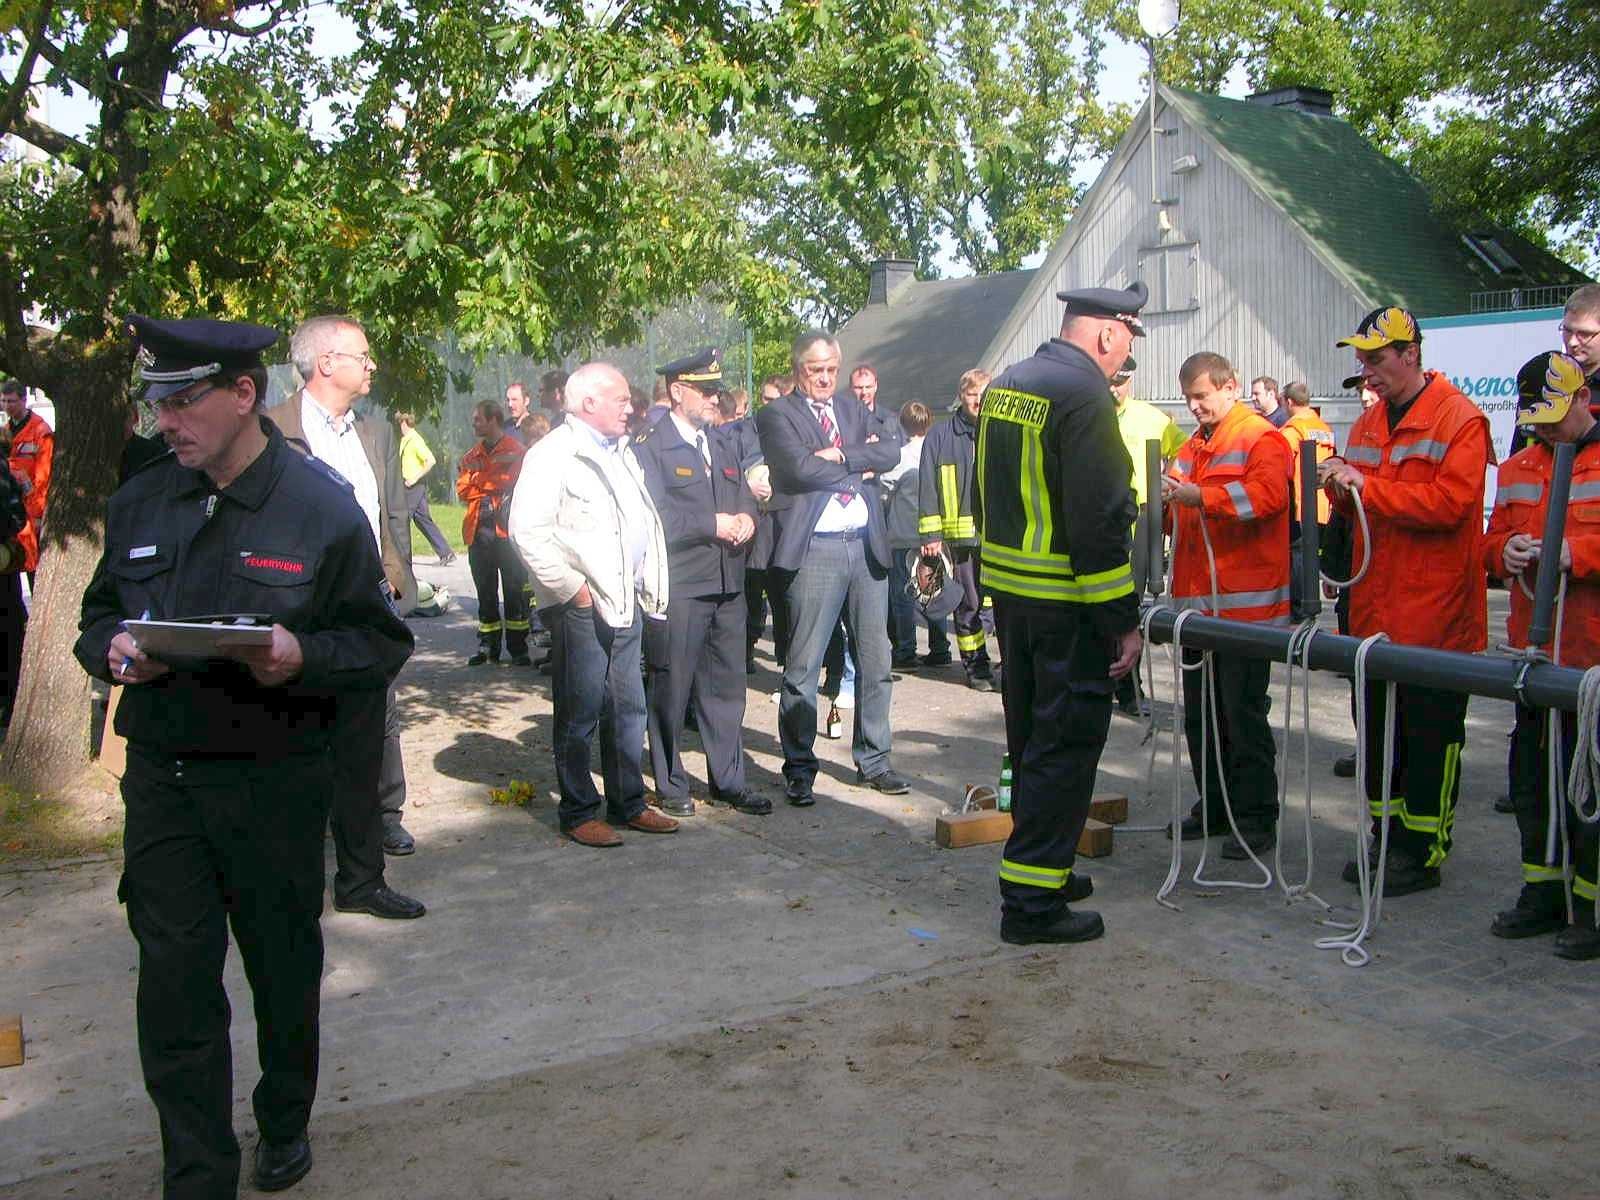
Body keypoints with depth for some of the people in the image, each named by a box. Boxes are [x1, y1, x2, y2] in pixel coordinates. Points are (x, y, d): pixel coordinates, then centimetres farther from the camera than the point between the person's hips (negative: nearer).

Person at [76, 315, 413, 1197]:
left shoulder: (323, 508, -7)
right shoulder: (139, 503, 6)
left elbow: (382, 644, -4)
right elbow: (97, 617, 17)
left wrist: (302, 655, -23)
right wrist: (112, 650, -7)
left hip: (275, 783, -3)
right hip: (160, 776, 3)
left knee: (284, 966, 14)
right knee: (173, 979, 1)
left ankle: (285, 1125, 39)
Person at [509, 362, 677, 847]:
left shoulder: (619, 452, 18)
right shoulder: (554, 454, -10)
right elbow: (527, 530, -18)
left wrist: (646, 585, 13)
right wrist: (572, 587, -17)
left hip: (627, 600, 8)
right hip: (584, 604, -8)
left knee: (628, 708, 13)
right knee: (581, 712, 1)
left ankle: (629, 802, 24)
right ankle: (578, 812, 12)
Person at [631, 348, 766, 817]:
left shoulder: (726, 443, 17)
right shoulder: (649, 447, -6)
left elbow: (744, 495, 18)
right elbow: (657, 516, -15)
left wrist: (746, 519, -4)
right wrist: (714, 525, -14)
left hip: (727, 584, 7)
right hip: (678, 585, -6)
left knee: (727, 686, 12)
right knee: (671, 687, 3)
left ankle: (728, 781, 23)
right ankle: (670, 787, 15)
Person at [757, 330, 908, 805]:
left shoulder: (853, 409, 16)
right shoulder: (777, 415, 0)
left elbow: (891, 453, 2)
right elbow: (800, 468, -16)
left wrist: (841, 455, -11)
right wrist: (861, 467, -6)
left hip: (867, 546, 6)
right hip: (815, 550, -5)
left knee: (875, 660, 11)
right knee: (803, 665, -2)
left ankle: (873, 760, 23)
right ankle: (798, 768, 9)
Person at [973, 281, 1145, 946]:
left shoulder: (1005, 385, 11)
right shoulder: (1085, 395, -17)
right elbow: (1097, 522, -22)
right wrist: (1122, 621, -17)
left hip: (1008, 590, 9)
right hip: (1066, 599, -9)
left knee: (1031, 734, 19)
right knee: (1066, 741, -1)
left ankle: (1039, 864, 33)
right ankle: (1032, 898, 3)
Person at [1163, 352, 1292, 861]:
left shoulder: (1261, 438, -7)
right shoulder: (1193, 446, 19)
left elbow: (1267, 494, -25)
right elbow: (1180, 513, 24)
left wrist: (1198, 496, -27)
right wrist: (1166, 500, 2)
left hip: (1244, 604, -8)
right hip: (1196, 602, 8)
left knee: (1244, 716, -3)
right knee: (1200, 715, 14)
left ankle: (1256, 819, 6)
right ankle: (1214, 806, 26)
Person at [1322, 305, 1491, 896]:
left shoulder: (1459, 419, -10)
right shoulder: (1368, 422, 13)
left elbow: (1450, 501, -22)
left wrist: (1366, 486, -21)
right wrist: (1341, 487, -4)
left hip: (1434, 614, -7)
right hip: (1376, 613, 8)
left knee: (1431, 736, 2)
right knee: (1379, 729, 14)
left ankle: (1422, 852, 10)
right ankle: (1387, 836, 26)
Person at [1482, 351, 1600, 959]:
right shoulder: (1517, 469, 15)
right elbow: (1493, 546, 16)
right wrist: (1507, 553, -5)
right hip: (1535, 648, 6)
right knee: (1533, 774, 12)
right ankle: (1544, 891, 25)